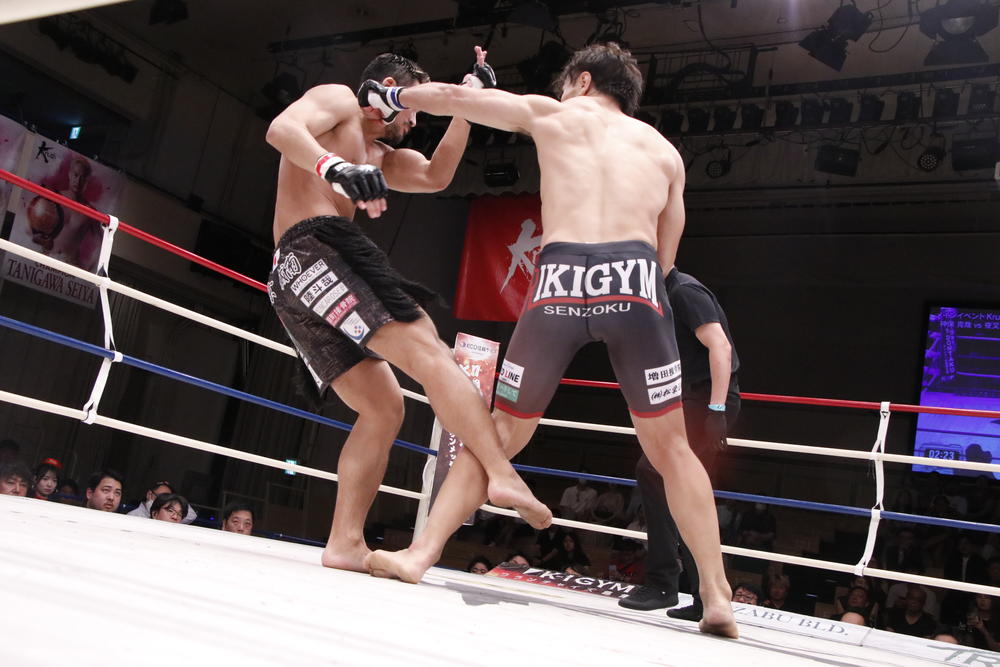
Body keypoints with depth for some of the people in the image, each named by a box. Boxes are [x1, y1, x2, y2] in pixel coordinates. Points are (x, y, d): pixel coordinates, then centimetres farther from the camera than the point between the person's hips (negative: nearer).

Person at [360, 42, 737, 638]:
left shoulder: (551, 114, 25)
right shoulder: (664, 150, 29)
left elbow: (455, 97, 29)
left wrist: (392, 96, 45)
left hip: (561, 282, -1)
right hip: (634, 279, 1)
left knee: (502, 434, 13)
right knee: (670, 447, 9)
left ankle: (423, 551, 9)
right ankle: (717, 596, 4)